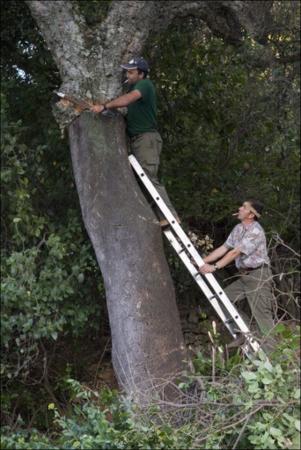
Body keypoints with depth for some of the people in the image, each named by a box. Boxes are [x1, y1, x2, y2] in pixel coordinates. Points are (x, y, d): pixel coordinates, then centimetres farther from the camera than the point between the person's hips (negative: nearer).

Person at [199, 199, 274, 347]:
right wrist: (202, 261, 6)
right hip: (244, 275, 9)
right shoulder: (238, 229, 10)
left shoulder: (255, 231, -18)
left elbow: (235, 252, -23)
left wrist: (214, 267, -26)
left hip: (258, 275, -9)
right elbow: (224, 248, 11)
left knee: (261, 313, -12)